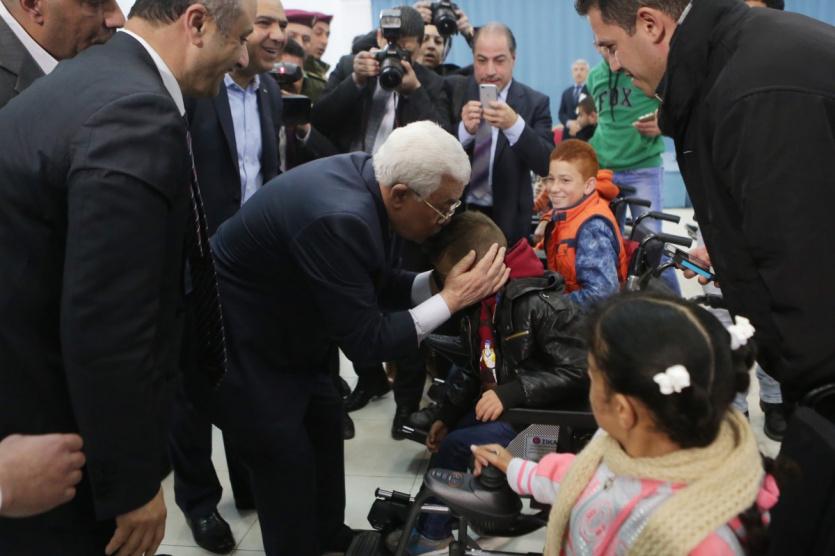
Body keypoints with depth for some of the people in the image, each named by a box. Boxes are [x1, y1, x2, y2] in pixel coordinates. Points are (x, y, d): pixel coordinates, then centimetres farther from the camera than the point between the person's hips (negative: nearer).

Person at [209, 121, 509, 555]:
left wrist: (438, 282, -10)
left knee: (326, 427, 18)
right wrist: (451, 300, -22)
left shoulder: (367, 179, -9)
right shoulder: (340, 218, -36)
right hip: (240, 344, -10)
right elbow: (365, 341, -27)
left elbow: (376, 285, 5)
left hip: (284, 331, 10)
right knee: (287, 462, -2)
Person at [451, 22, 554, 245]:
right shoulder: (454, 92, -3)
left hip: (507, 219, 0)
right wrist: (464, 129, -26)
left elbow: (546, 165, -15)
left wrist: (514, 125, -30)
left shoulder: (535, 102, -5)